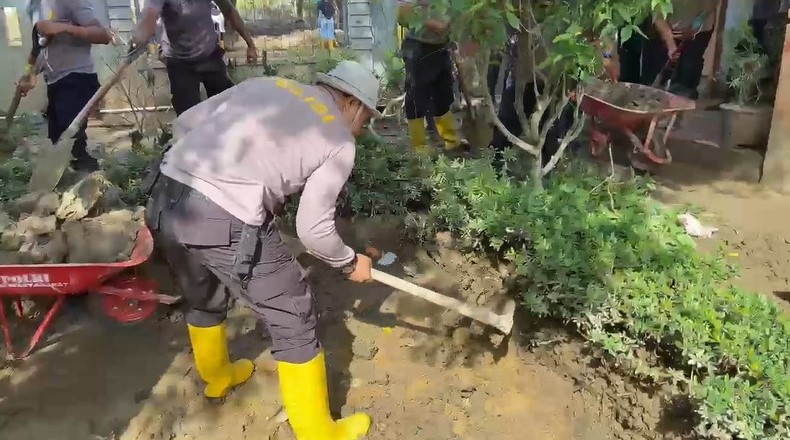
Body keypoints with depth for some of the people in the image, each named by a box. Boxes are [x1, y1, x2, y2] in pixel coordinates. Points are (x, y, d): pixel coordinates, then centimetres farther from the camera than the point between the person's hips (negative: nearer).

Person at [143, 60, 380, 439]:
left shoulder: (264, 84, 20)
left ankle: (217, 378, 59)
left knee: (203, 298, 32)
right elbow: (313, 229, 1)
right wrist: (350, 263, 19)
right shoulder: (339, 142, 5)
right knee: (293, 319, 12)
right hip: (226, 221, -7)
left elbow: (184, 123, 20)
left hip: (165, 198, 7)